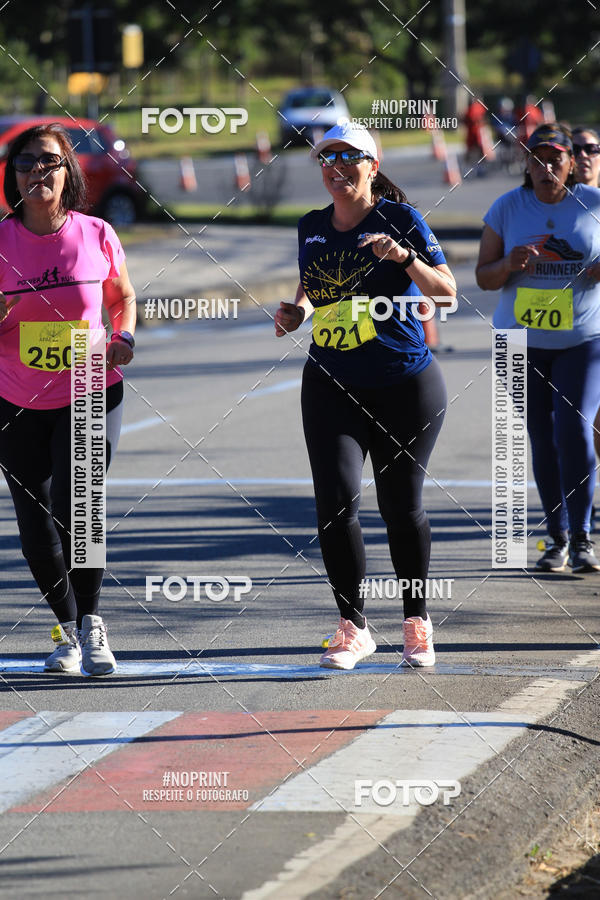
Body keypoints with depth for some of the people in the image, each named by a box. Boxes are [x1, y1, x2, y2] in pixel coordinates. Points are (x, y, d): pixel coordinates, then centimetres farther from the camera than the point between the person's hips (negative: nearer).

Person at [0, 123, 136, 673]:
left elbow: (123, 298, 13)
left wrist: (123, 338, -6)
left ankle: (92, 622, 2)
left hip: (91, 395, -2)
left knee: (73, 505, -18)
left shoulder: (96, 236, -5)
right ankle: (68, 630, 25)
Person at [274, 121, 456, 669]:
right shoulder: (312, 227, 8)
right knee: (336, 500, -12)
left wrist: (404, 257, -25)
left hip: (404, 385, -3)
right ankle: (353, 627, -2)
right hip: (331, 386, 3)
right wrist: (297, 310, 6)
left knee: (402, 506, 4)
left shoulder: (400, 218, -6)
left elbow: (446, 291, -10)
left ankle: (417, 623, 24)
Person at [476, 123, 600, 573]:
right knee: (543, 439, 4)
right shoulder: (507, 207, 0)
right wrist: (510, 264, -20)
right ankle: (557, 538, 17)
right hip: (522, 343, 2)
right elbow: (484, 278, 2)